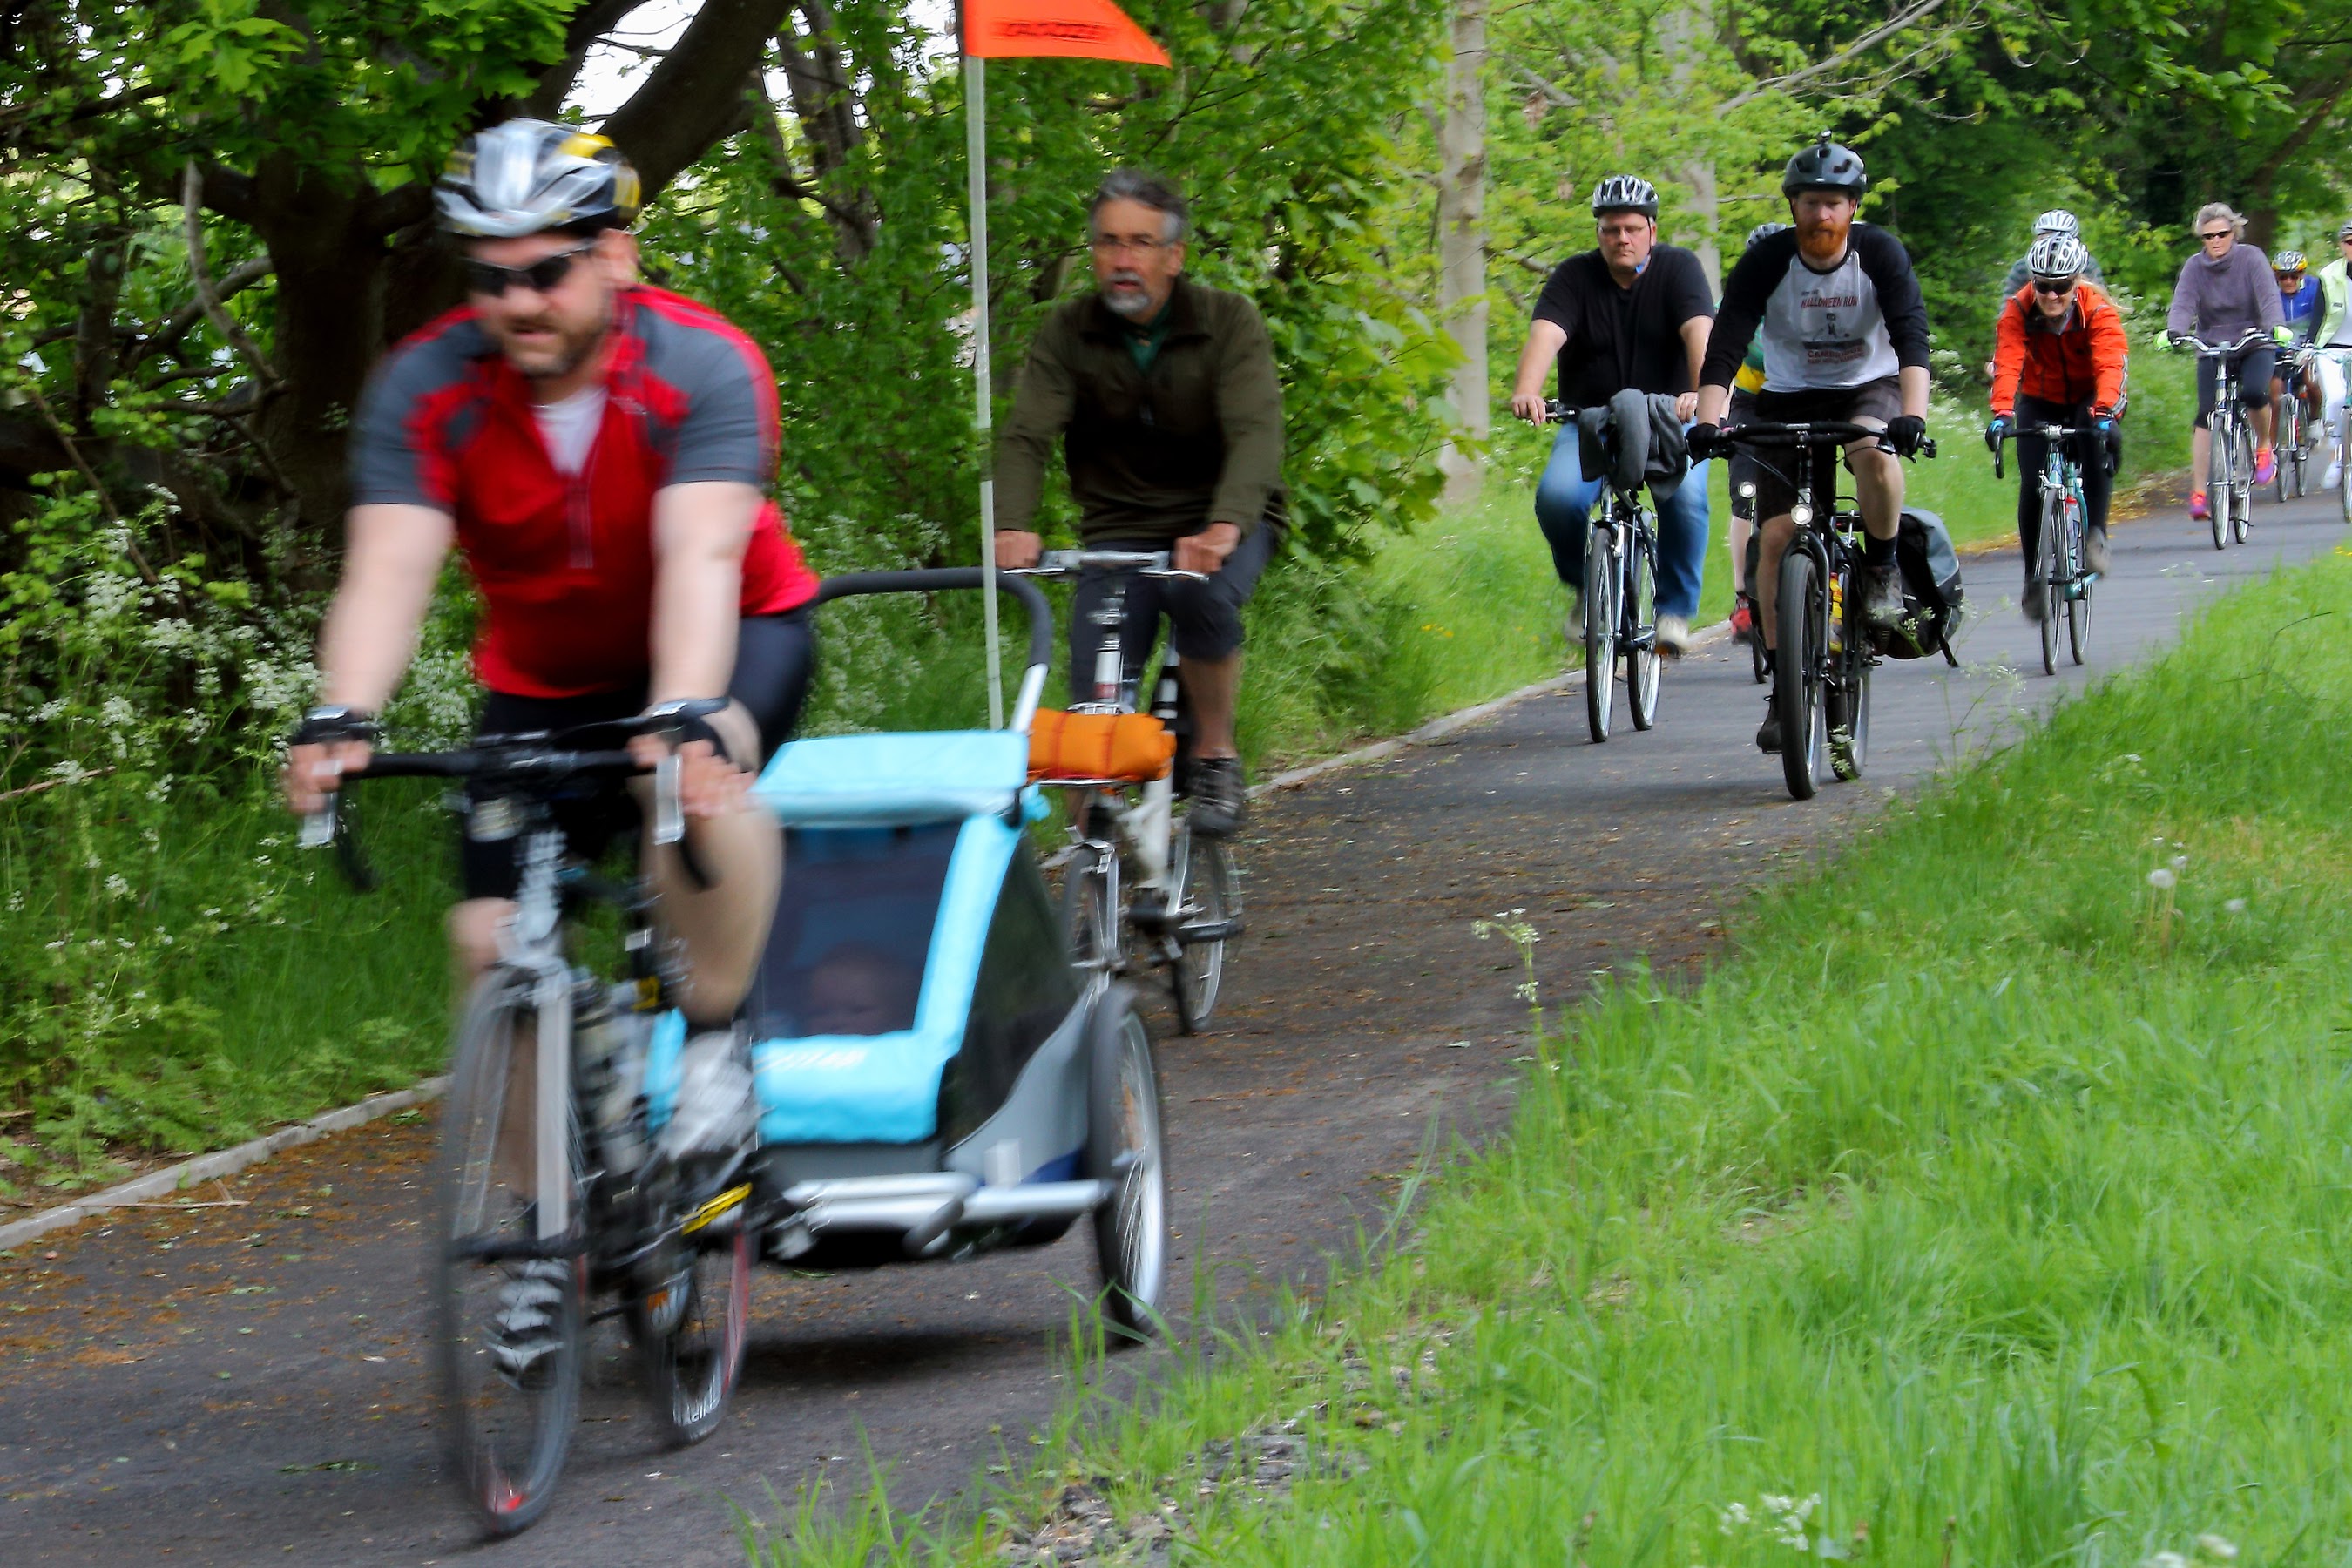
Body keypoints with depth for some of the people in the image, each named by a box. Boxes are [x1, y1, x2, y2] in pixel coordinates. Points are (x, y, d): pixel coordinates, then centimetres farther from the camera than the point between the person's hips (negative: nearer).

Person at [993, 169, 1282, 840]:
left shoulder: (1229, 323, -11)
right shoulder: (1068, 332, -5)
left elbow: (1255, 433, -25)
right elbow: (1027, 436, -16)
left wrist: (1223, 527, -45)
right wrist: (1013, 527, -37)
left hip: (1219, 525, -2)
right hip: (1120, 528, 2)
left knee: (1202, 596, -35)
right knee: (1094, 694, -16)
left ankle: (1216, 759, -14)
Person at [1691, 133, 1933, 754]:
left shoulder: (1880, 254, -16)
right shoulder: (1766, 261, -15)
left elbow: (1912, 339, -27)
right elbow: (1725, 346, -23)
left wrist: (1912, 414, -43)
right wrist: (1708, 422, -38)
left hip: (1870, 388, -1)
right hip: (1789, 399, 1)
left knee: (1874, 452, -37)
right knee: (1777, 535, -12)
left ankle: (1883, 567, -9)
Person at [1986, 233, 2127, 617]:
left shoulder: (2098, 309, -26)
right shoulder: (2018, 311, -22)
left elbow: (2110, 364, -40)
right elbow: (2007, 364, -35)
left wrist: (2104, 411, -59)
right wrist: (2001, 413, -53)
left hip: (2088, 398, -2)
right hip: (2040, 401, 2)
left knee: (2098, 441, -36)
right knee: (2032, 488, -14)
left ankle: (2095, 533, -25)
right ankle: (2034, 578, 3)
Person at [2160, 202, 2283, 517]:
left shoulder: (2251, 258, -9)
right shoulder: (2194, 267, -5)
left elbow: (2269, 298, -20)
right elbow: (2183, 304, -17)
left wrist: (2275, 326, -41)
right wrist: (2173, 332, -39)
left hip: (2254, 344, -1)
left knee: (2255, 392, -30)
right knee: (2206, 415, -14)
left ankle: (2264, 447, 0)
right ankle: (2198, 493, -16)